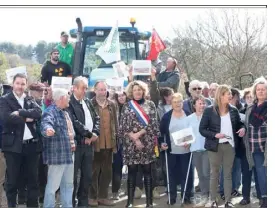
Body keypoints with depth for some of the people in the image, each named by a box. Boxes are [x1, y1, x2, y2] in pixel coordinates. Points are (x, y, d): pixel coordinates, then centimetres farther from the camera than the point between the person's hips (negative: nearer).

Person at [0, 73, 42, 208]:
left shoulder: (30, 100, 12)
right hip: (13, 145, -4)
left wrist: (20, 113, -15)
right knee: (12, 180, 6)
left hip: (31, 145, 4)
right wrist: (26, 118, -12)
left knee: (33, 179, 10)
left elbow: (38, 112, -7)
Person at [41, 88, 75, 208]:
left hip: (68, 153, 10)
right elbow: (46, 123, -39)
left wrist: (72, 142, 22)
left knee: (68, 184, 18)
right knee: (53, 186, -4)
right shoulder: (51, 111, -17)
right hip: (57, 155, -10)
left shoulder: (65, 112, 16)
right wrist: (47, 129, -59)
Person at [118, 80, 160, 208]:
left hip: (147, 144, 0)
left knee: (147, 172, 3)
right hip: (131, 144, 0)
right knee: (132, 172, 2)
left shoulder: (150, 105, 7)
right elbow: (123, 127, 1)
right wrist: (134, 138, -10)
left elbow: (152, 123, -2)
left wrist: (139, 133, -12)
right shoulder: (127, 106, 7)